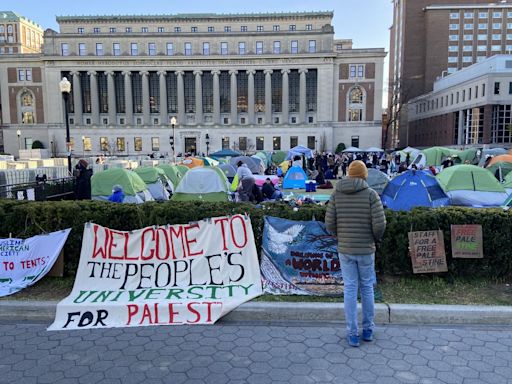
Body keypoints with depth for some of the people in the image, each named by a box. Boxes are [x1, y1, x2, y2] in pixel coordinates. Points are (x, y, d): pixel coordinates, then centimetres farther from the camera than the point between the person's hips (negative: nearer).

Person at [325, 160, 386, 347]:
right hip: (365, 249, -1)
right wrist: (376, 238, 8)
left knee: (350, 289, 8)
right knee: (367, 288, 16)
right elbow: (379, 223, -14)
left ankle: (353, 334, 12)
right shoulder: (371, 194, -9)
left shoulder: (337, 194, -2)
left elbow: (330, 224, -4)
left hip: (345, 249, 1)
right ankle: (368, 330, 27)